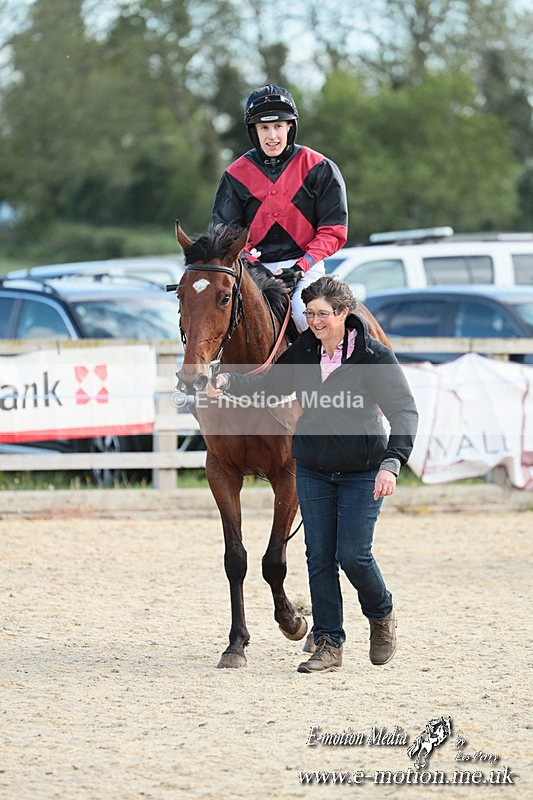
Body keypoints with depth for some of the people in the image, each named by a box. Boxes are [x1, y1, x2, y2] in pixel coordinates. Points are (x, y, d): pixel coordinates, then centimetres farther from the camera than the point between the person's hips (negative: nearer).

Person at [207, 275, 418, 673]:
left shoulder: (375, 356, -16)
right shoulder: (303, 351, -2)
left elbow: (405, 412, -19)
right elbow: (268, 386, 10)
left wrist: (391, 464, -32)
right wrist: (231, 383, -10)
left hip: (361, 472, -4)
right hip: (313, 470, 4)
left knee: (352, 553, -8)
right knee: (319, 556, 2)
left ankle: (382, 615, 22)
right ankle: (329, 644, 8)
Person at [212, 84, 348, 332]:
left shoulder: (318, 168, 2)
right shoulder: (237, 174, 7)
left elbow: (333, 231, 1)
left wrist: (302, 265, -12)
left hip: (305, 267, -2)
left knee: (306, 316, -32)